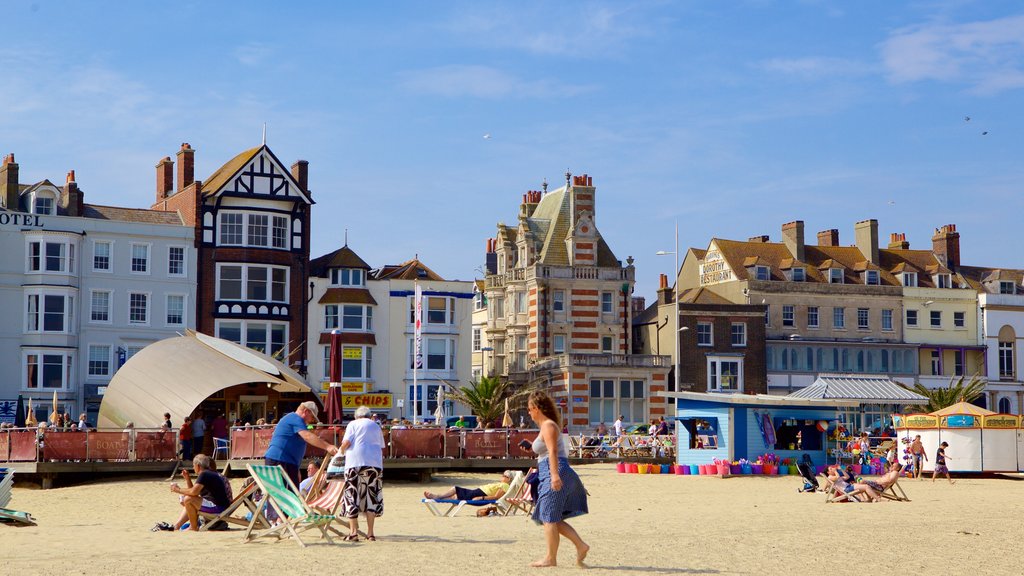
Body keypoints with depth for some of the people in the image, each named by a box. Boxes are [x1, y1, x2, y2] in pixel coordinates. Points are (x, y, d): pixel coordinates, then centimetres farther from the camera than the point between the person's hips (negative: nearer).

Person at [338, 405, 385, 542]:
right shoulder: (376, 427, 22)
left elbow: (346, 442, -3)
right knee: (372, 496, 6)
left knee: (352, 496, -1)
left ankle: (353, 532, -7)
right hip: (375, 463, 3)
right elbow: (381, 448, 18)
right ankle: (370, 533, 5)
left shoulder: (353, 424, 9)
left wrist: (341, 451, 15)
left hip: (355, 463, -3)